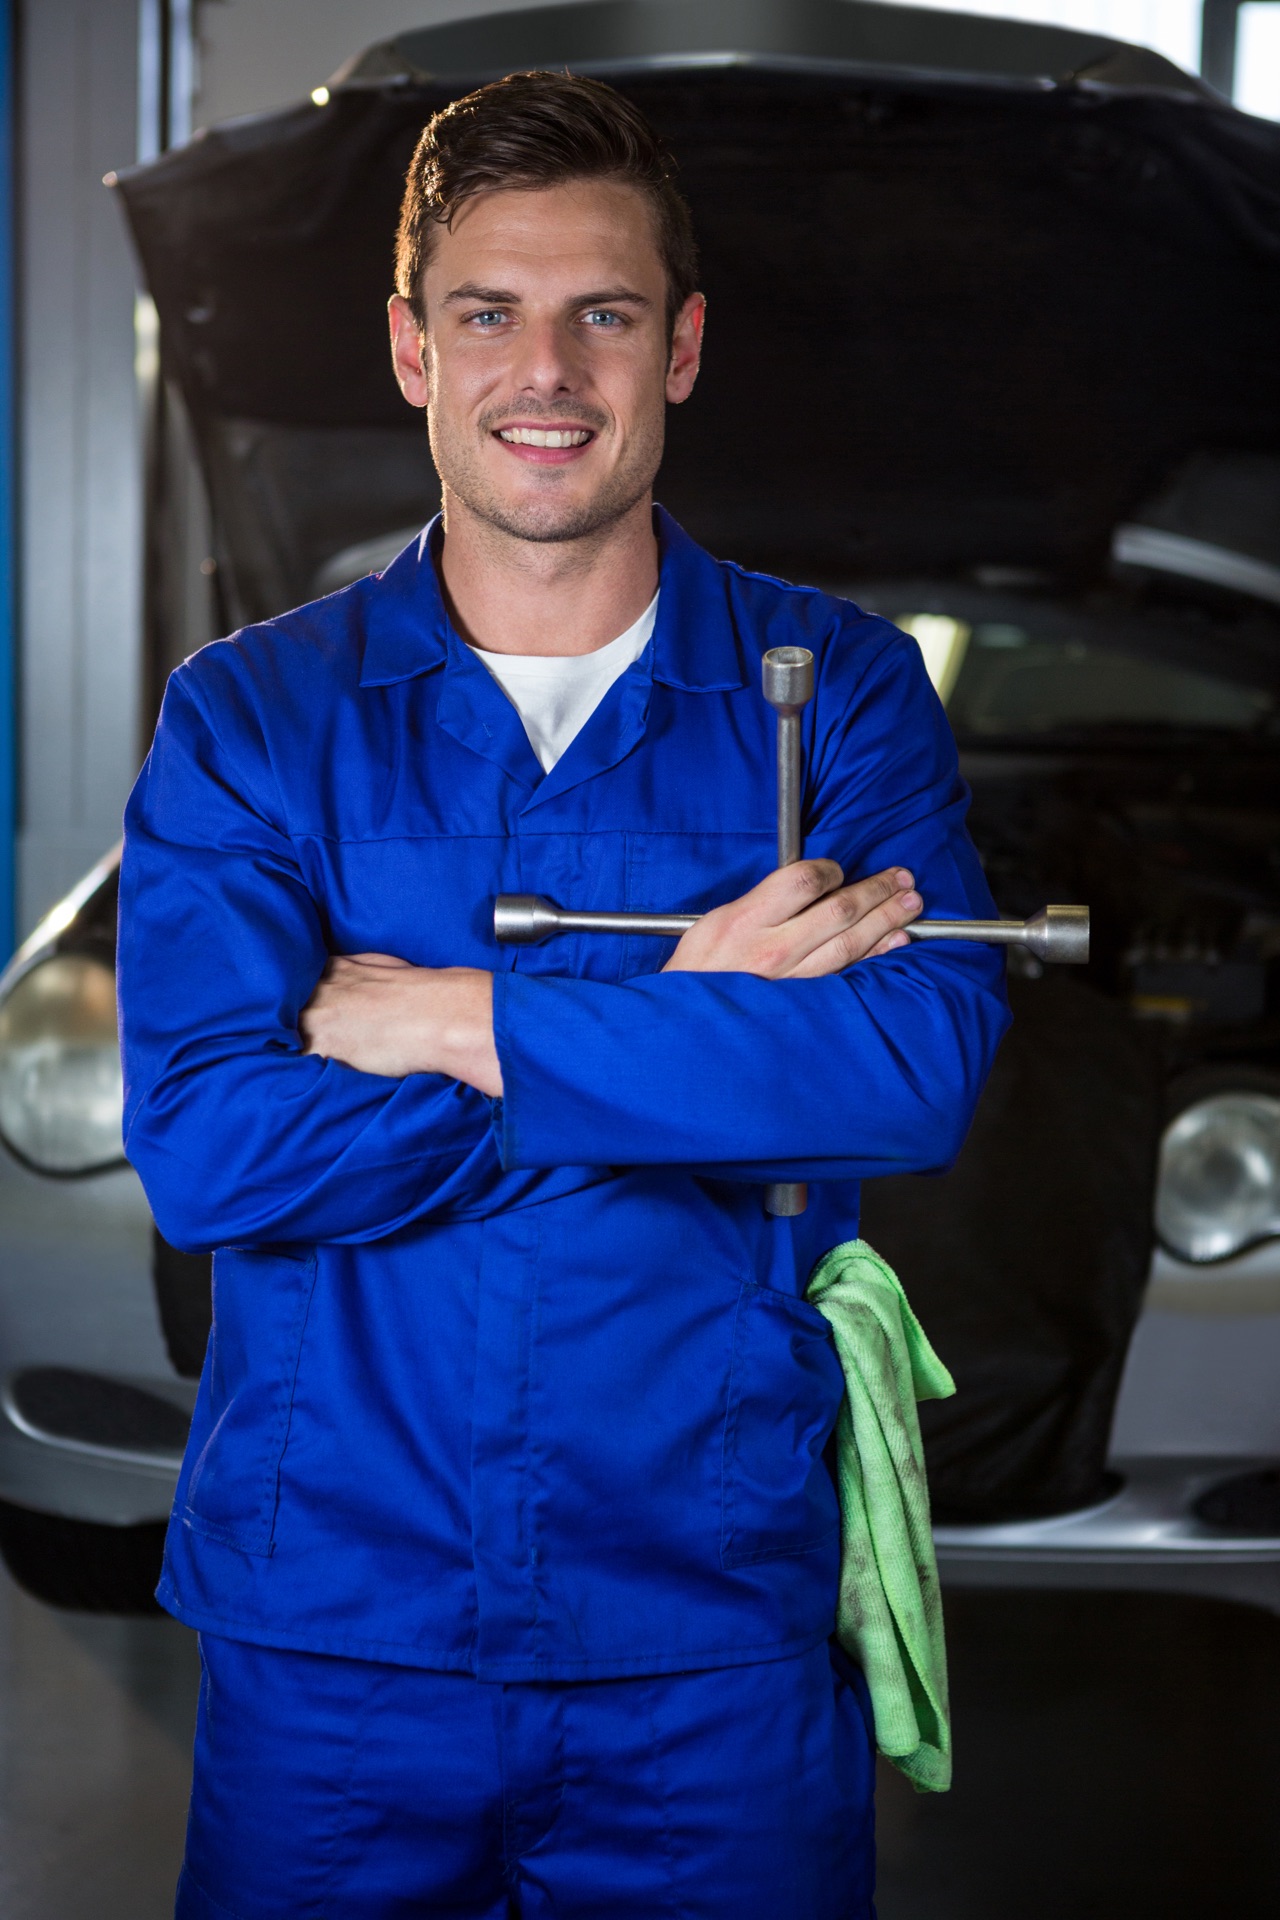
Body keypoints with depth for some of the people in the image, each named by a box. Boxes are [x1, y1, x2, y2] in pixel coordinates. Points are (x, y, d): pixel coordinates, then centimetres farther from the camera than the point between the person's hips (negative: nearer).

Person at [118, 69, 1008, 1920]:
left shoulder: (835, 688, 0)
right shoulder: (247, 714, 0)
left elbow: (921, 1068, -17)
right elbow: (202, 1147, -14)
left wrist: (462, 1021, -17)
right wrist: (694, 1024, -17)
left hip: (715, 1632, 0)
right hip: (330, 1628, 1)